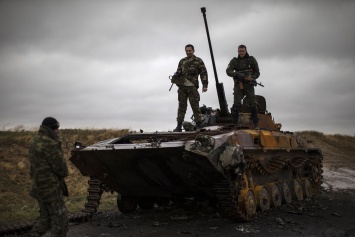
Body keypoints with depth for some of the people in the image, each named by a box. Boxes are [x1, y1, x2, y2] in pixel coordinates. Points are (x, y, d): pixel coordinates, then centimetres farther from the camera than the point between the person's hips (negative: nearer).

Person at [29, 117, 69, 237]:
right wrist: (64, 173, 3)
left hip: (39, 186, 9)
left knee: (45, 217, 21)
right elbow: (61, 167, -19)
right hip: (50, 188, -9)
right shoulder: (50, 144, -21)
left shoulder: (35, 141, 9)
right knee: (60, 219, 1)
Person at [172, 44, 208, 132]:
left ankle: (199, 125, 2)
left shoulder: (198, 61, 5)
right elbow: (178, 72, 23)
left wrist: (205, 85, -10)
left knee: (195, 106, -4)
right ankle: (179, 125, 6)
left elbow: (203, 73, 0)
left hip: (192, 87, -4)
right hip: (182, 86, 4)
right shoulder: (182, 61, 18)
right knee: (182, 106, 5)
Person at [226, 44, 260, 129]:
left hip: (249, 85, 0)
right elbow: (228, 71, -3)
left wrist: (252, 78, -12)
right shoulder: (234, 61, 9)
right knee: (236, 104, -10)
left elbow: (257, 72, 9)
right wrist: (238, 75, -20)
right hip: (238, 85, 0)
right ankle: (234, 124, -6)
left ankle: (256, 124, 3)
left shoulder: (251, 59, 8)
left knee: (253, 105, -5)